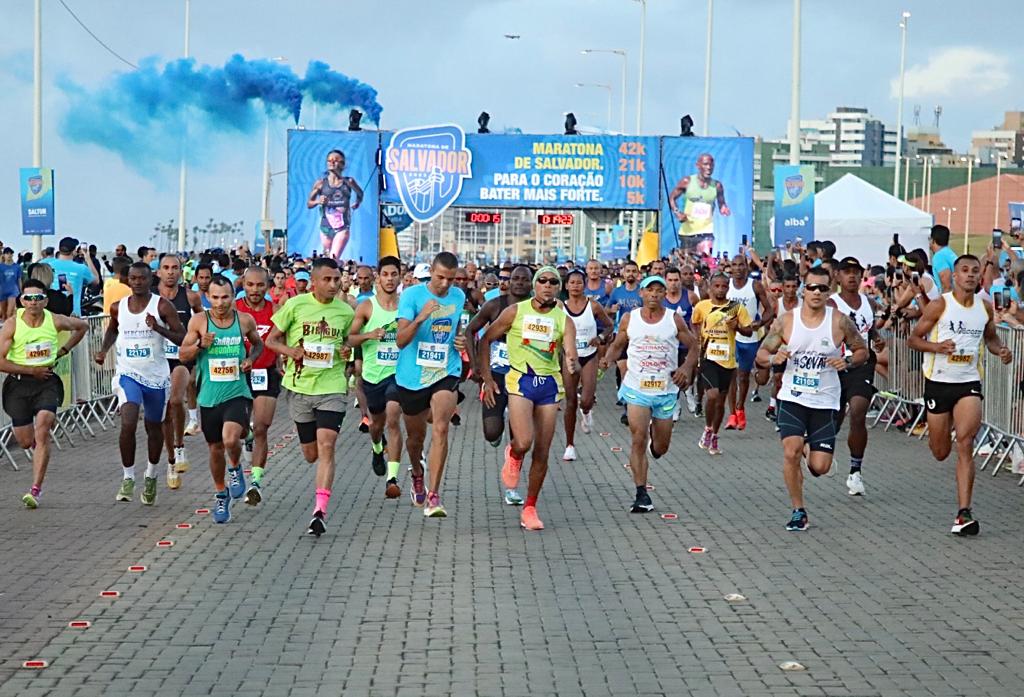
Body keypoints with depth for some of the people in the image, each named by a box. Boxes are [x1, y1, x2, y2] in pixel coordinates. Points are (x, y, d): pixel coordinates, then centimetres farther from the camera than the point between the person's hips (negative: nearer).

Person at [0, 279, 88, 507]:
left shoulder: (55, 321, -5)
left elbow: (82, 326, 17)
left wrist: (63, 350, 9)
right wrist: (31, 370, -15)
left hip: (46, 381, 0)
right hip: (19, 383, 0)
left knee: (42, 432, -17)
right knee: (25, 442, 6)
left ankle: (36, 490, -15)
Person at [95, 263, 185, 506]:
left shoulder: (162, 306, -8)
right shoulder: (118, 308, 2)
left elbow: (183, 338, -11)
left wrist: (159, 328, -26)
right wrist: (104, 349, 7)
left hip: (156, 376, 0)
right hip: (128, 374, 0)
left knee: (154, 427, 14)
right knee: (128, 424, -20)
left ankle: (151, 476, 37)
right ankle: (128, 479, -8)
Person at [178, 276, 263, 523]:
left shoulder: (245, 320, -2)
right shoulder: (199, 321, -4)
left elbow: (258, 344, 18)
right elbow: (183, 354, 0)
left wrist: (251, 358, -2)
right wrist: (200, 345, -19)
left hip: (237, 393, -1)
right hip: (209, 397, 1)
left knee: (230, 439, -24)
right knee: (216, 449, 12)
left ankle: (235, 468, 10)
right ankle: (220, 494, 35)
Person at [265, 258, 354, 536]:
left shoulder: (345, 311, 4)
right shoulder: (296, 305, -2)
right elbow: (271, 339, 4)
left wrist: (347, 352, -4)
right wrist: (290, 351, -16)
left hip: (332, 388, 0)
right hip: (300, 386, 0)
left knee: (326, 447, -17)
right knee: (311, 454, 9)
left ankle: (320, 510, -19)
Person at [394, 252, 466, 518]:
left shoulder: (458, 296, 5)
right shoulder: (412, 295, -11)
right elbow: (401, 341, -19)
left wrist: (461, 341, 3)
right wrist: (420, 318, -35)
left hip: (446, 373, 1)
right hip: (412, 375, -1)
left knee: (440, 428, -21)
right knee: (416, 436, 14)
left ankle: (433, 496, -21)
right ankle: (417, 475, 48)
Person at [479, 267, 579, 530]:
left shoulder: (564, 320, 2)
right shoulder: (516, 312, -1)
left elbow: (571, 356, -8)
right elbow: (485, 340, 5)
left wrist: (573, 366, -33)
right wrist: (487, 378, 1)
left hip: (550, 384, 2)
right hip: (521, 381, -2)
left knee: (542, 453, 3)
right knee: (523, 443, -21)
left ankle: (530, 508, 16)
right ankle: (513, 455, 18)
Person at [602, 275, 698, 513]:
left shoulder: (675, 320, -1)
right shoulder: (629, 319, 1)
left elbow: (693, 346, 7)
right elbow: (617, 345, 13)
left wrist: (687, 367, -11)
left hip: (666, 390, 1)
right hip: (637, 389, -1)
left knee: (661, 447, 10)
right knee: (639, 440, -14)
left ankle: (655, 438, 48)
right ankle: (641, 494, -8)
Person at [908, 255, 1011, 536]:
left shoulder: (985, 307, 4)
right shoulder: (939, 306, -8)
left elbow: (990, 337, 22)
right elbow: (913, 339, -3)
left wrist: (1000, 350, 0)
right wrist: (936, 347, -22)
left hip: (969, 383, 1)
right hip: (938, 382, -1)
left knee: (965, 445, -16)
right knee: (941, 452, 10)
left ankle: (964, 513, -16)